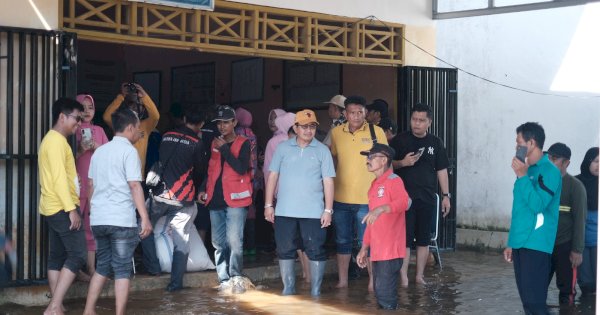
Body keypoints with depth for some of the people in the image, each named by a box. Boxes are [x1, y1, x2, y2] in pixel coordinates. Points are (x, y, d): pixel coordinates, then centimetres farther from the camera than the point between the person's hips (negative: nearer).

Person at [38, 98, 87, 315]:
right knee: (78, 254, -11)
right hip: (62, 208, -10)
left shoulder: (52, 140, 19)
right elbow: (59, 178, -22)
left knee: (57, 256, 9)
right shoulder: (57, 141, -14)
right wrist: (71, 208, -23)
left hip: (53, 208, 11)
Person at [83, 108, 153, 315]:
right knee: (122, 269, 0)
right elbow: (134, 186, -14)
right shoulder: (128, 151, -7)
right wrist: (145, 218, -14)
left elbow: (91, 185, 18)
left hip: (99, 219, 7)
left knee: (103, 266, 17)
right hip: (122, 220, -7)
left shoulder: (100, 151, 14)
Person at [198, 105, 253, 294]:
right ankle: (224, 279, 9)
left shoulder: (243, 144, -1)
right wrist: (204, 189, 11)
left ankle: (236, 278, -4)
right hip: (215, 200, 5)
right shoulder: (214, 144, 14)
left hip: (235, 200, -5)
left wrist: (224, 149, -14)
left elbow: (241, 169, -15)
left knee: (234, 240, -12)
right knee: (218, 243, 5)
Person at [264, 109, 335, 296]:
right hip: (284, 211, 2)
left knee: (316, 251, 1)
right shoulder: (283, 148, 6)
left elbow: (328, 181, 0)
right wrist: (268, 205, 2)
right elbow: (273, 176, 7)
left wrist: (328, 210, -5)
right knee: (285, 251, 7)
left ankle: (315, 291, 11)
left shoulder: (322, 150, 2)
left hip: (313, 212, -1)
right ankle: (288, 288, 20)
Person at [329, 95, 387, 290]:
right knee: (342, 241, 13)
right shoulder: (336, 133, 2)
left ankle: (373, 281, 13)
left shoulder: (376, 132, -6)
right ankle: (342, 280, 25)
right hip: (341, 197, 3)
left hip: (367, 198, -3)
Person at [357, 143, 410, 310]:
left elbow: (405, 202, -30)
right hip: (377, 250, 9)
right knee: (380, 293, 13)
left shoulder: (393, 180, -9)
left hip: (391, 249, -9)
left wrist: (381, 209, -42)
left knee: (386, 295, -8)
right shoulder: (374, 185, 17)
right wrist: (365, 247, 21)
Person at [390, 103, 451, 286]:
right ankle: (403, 277, 1)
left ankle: (419, 276, 17)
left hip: (427, 198, 3)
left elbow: (442, 170, 11)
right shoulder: (400, 140, 1)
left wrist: (446, 195, 7)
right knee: (404, 239, -5)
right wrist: (402, 163, -16)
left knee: (423, 240, 7)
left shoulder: (435, 143, 8)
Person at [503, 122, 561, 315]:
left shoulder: (549, 171, -9)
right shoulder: (527, 170, 15)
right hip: (520, 243, 8)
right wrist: (511, 243, 19)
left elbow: (537, 205, -21)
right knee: (527, 299, 9)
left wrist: (522, 176, -17)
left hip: (536, 245, -8)